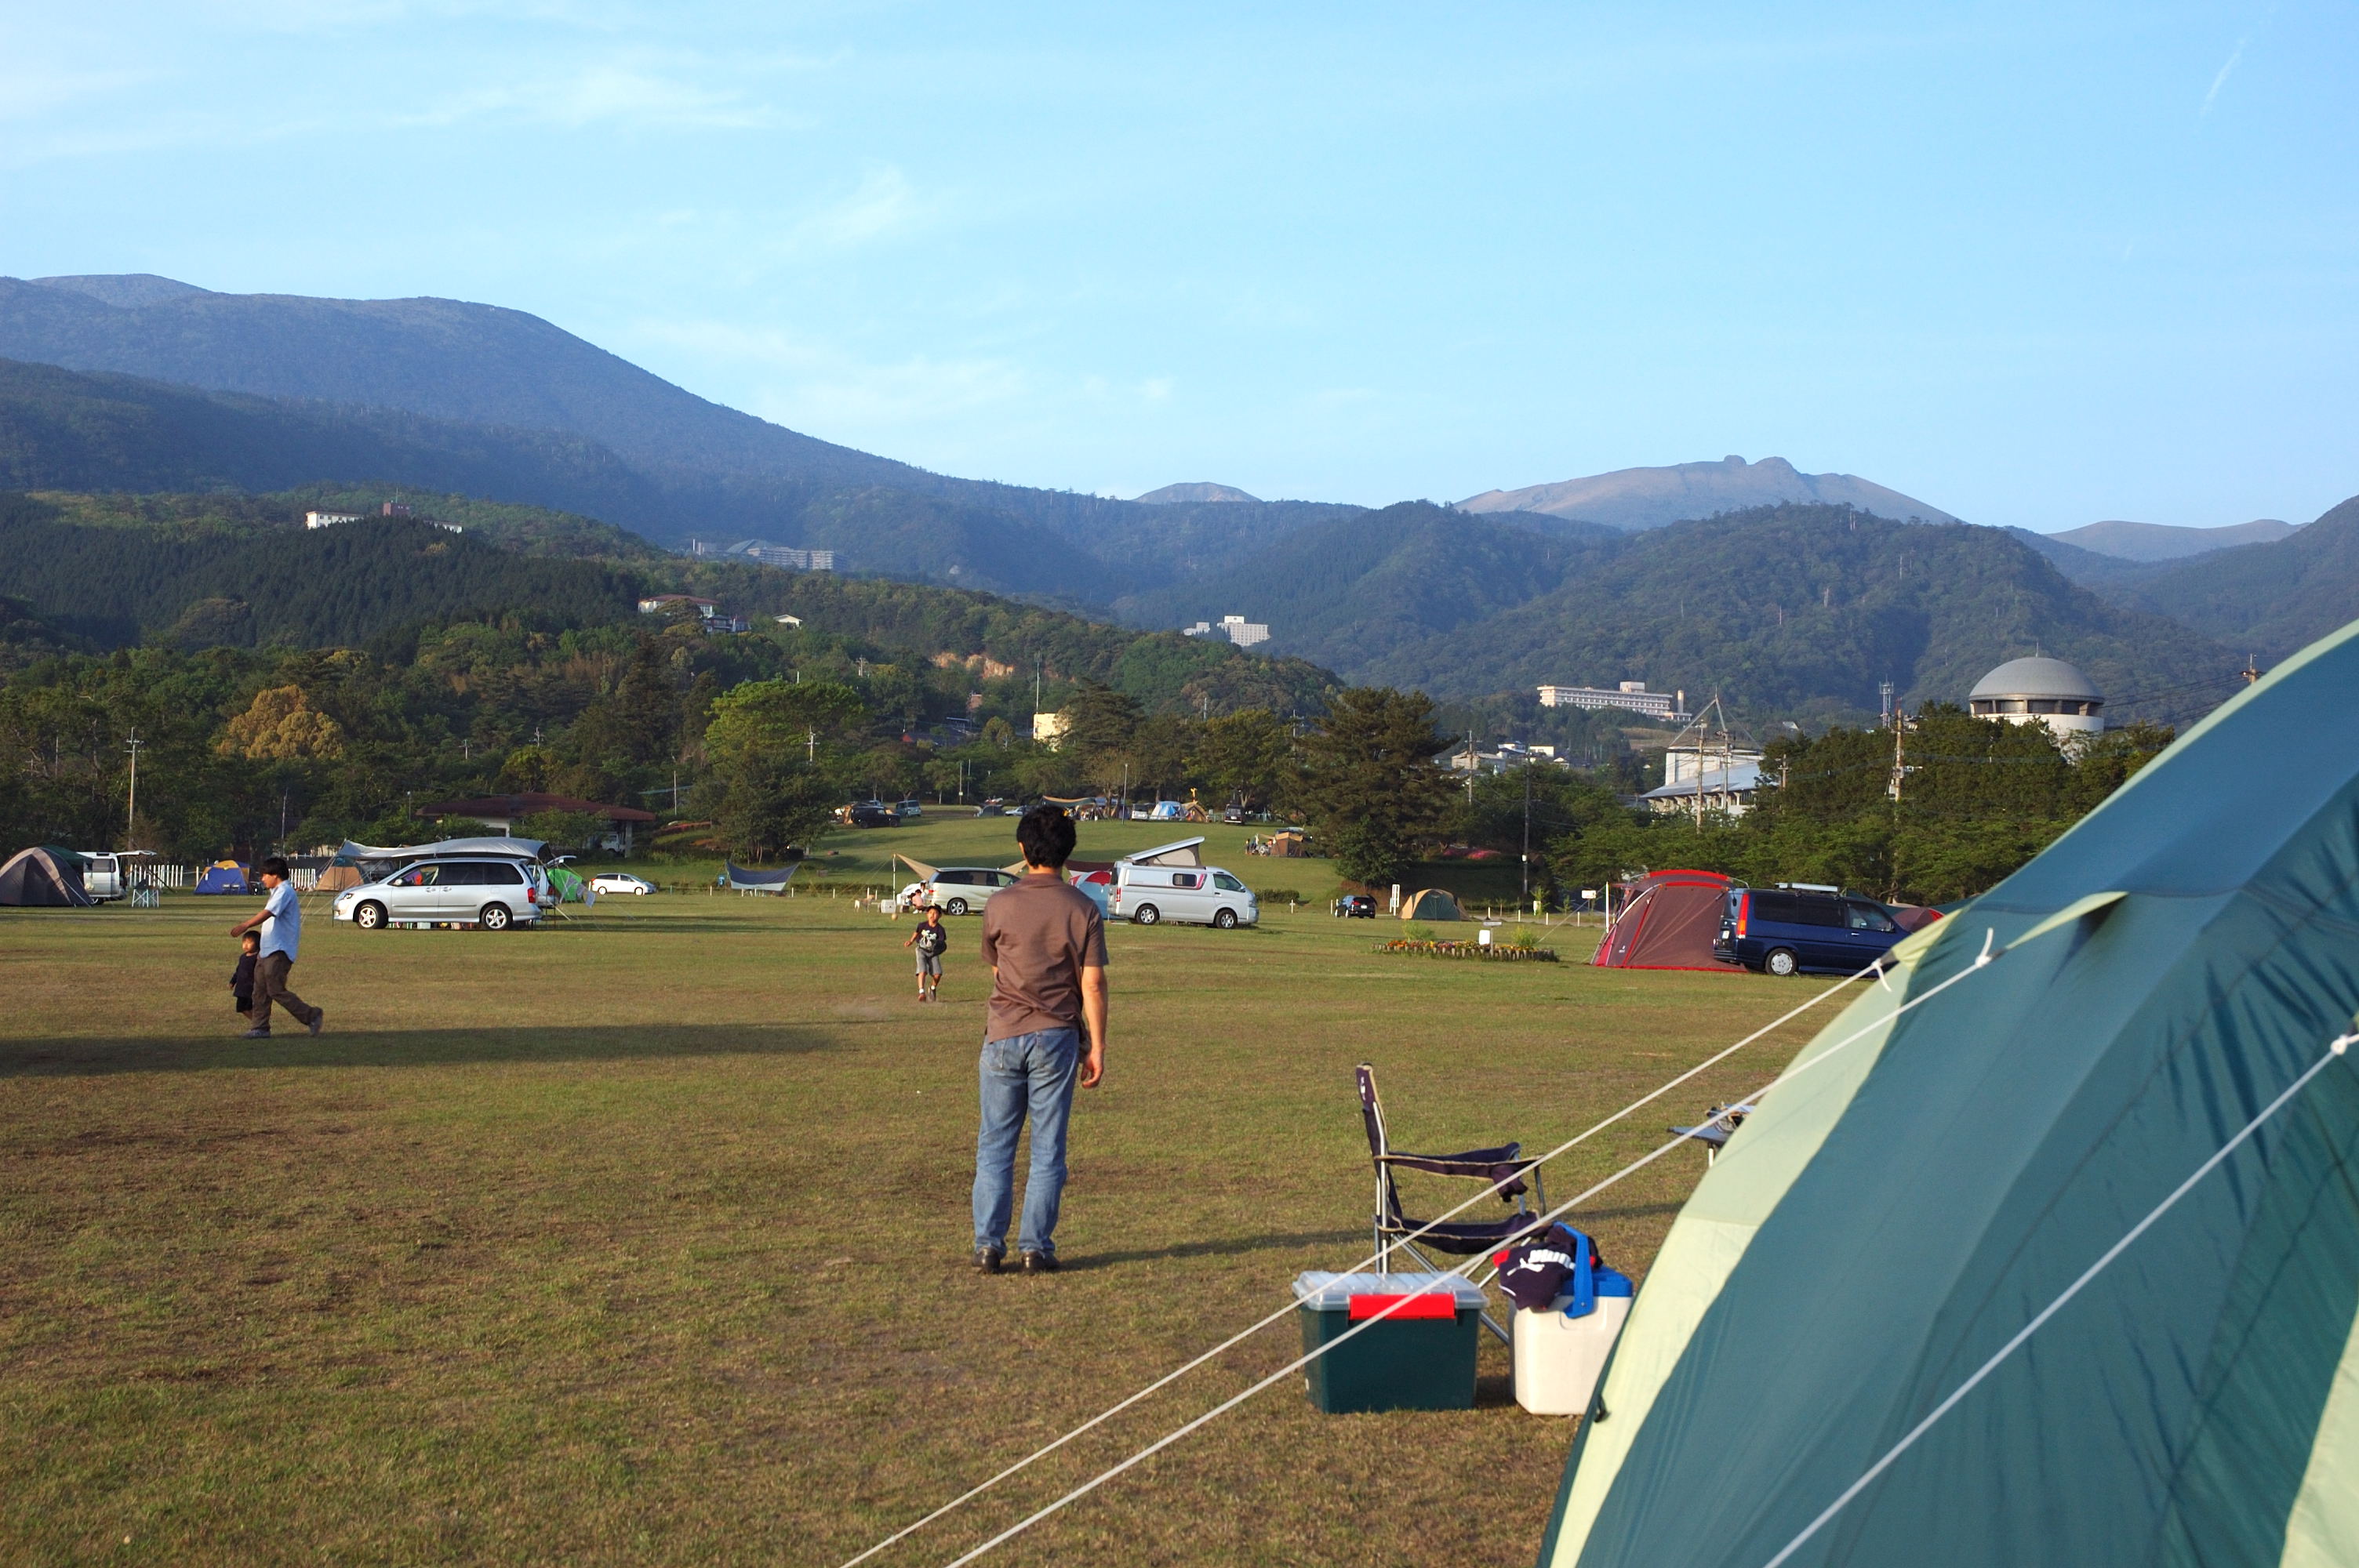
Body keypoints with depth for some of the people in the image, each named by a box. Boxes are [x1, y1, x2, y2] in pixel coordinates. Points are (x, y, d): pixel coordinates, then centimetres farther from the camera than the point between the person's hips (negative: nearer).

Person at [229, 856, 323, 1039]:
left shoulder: (284, 891, -14)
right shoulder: (279, 892, 20)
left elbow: (268, 913, -28)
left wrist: (245, 926, -38)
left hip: (279, 951, -11)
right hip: (268, 949, 11)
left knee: (276, 990, -11)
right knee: (260, 990, 8)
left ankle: (312, 1016, -4)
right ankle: (261, 1028, 10)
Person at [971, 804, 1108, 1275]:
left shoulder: (999, 905, -1)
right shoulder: (1082, 909, -4)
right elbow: (1093, 984, -6)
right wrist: (1097, 1048, 0)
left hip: (1003, 1035, 0)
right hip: (1057, 1038, 0)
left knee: (995, 1145, 8)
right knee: (1048, 1149, 6)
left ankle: (988, 1244, 6)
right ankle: (1036, 1247, 5)